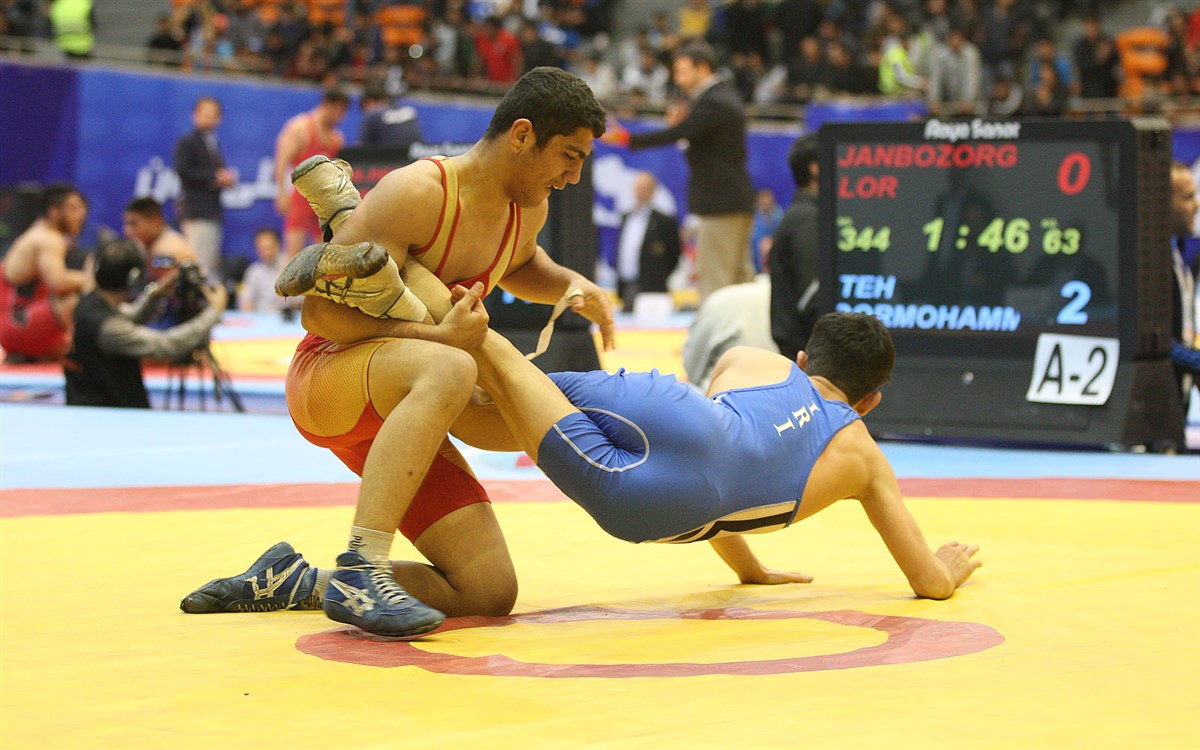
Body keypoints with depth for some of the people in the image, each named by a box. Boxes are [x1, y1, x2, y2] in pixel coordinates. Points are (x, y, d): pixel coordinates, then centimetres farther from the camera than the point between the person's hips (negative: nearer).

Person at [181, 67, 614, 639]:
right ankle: (359, 568, -43)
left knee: (491, 593, -8)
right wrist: (436, 336, -29)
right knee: (448, 371, -42)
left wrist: (569, 284, 8)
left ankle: (293, 582, 1)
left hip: (396, 411, 8)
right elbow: (318, 312, -21)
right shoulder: (416, 194, -20)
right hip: (325, 379, -8)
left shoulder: (528, 207, 5)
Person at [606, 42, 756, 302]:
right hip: (738, 199, 10)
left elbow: (675, 134, -24)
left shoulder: (712, 102, -16)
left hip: (719, 201, -10)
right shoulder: (727, 95, 16)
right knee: (739, 273, 14)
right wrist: (683, 122, 1)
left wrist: (625, 137, -23)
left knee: (712, 277, -8)